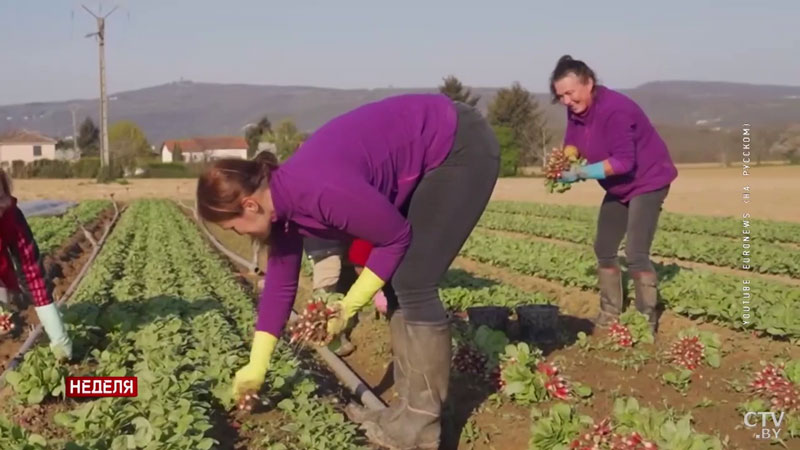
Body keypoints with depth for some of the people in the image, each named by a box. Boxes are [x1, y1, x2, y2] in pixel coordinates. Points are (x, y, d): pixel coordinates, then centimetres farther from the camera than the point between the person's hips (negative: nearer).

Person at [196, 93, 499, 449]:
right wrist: (256, 368, 14)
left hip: (462, 147, -9)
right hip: (428, 160, 9)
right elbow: (280, 285, 9)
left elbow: (397, 238, -18)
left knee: (412, 285, -11)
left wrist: (348, 307, -10)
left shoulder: (321, 192, -30)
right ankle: (409, 408, 16)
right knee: (396, 281, 8)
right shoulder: (282, 201, -1)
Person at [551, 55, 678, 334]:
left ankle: (647, 321, -6)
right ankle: (609, 315, 21)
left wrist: (582, 172, -36)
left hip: (648, 182, -9)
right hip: (619, 187, 9)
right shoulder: (576, 111, -5)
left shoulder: (615, 110, -30)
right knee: (604, 249, 10)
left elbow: (623, 161, -33)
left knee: (635, 253, -17)